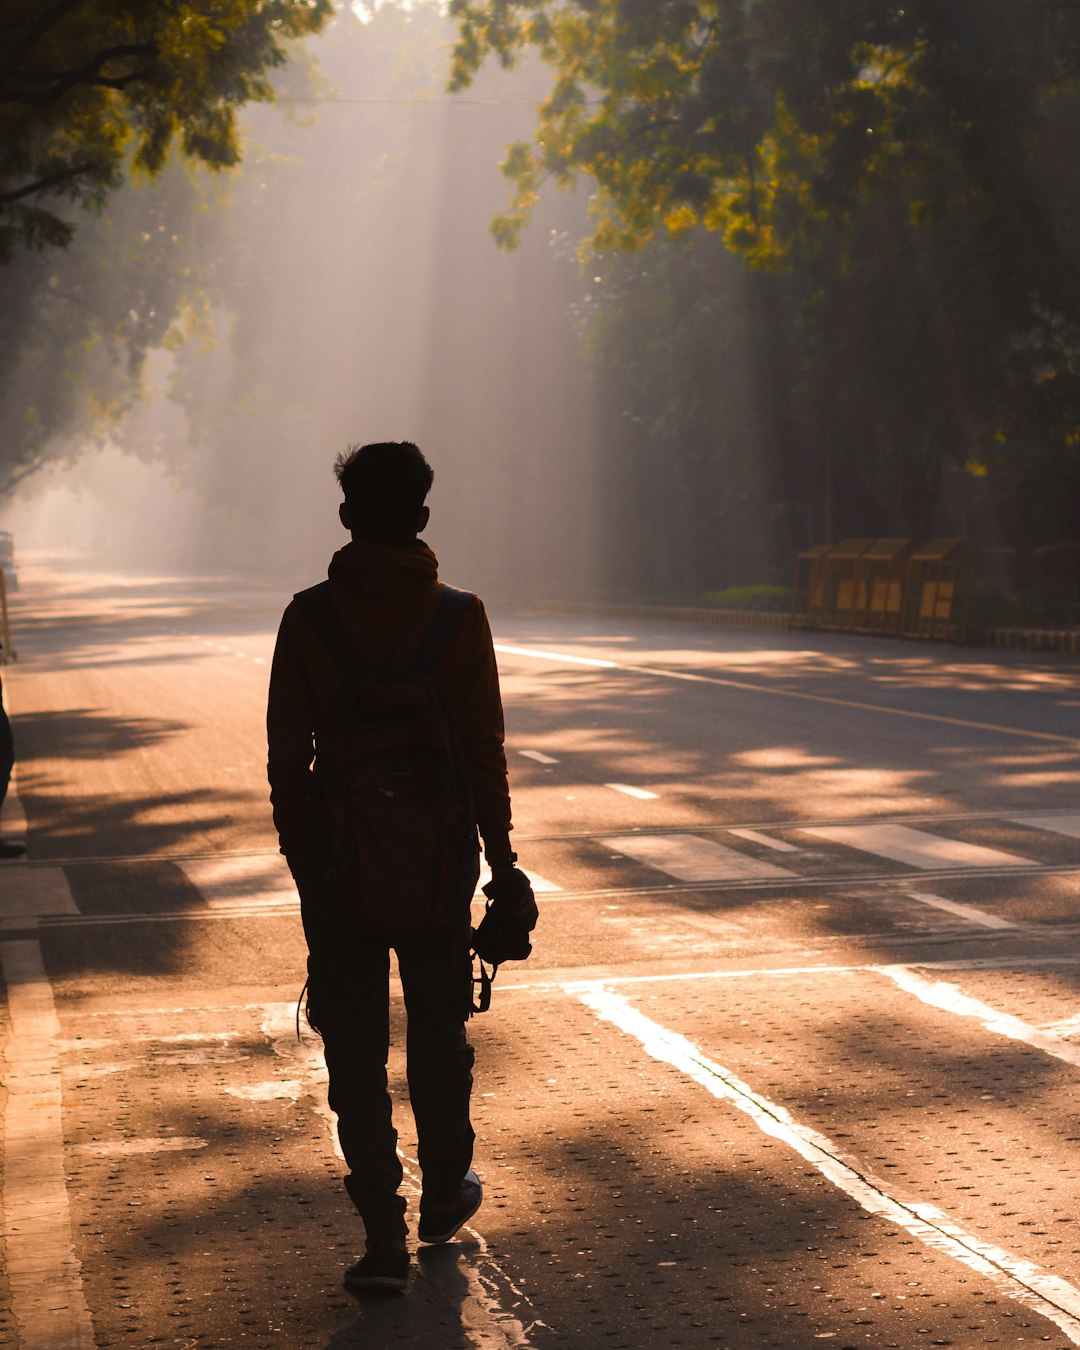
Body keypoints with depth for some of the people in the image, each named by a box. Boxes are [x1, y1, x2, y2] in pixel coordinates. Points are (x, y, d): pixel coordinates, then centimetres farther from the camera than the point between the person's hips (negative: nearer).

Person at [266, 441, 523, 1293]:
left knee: (356, 1052, 5)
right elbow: (484, 753, -5)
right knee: (439, 1035, 19)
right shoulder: (459, 618, -7)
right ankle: (445, 1196, 34)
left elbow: (287, 754, -2)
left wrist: (301, 858, 9)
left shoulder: (309, 617, -6)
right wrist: (501, 861, 4)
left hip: (338, 870, 0)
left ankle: (384, 1237, 2)